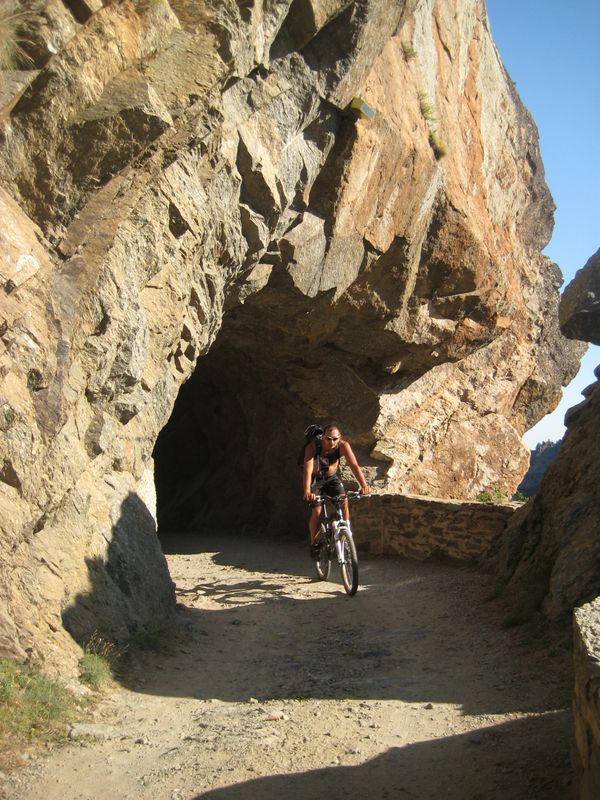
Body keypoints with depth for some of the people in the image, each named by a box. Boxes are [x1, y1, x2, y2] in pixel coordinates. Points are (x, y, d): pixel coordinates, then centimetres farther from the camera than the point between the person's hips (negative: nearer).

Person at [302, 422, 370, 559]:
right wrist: (307, 490, -57)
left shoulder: (343, 446, -26)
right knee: (316, 511, -15)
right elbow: (308, 469, -42)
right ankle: (314, 544, 5)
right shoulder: (313, 446, -32)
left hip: (332, 477, 2)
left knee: (344, 502, -19)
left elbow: (354, 465, -34)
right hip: (315, 479, -2)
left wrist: (363, 485, -48)